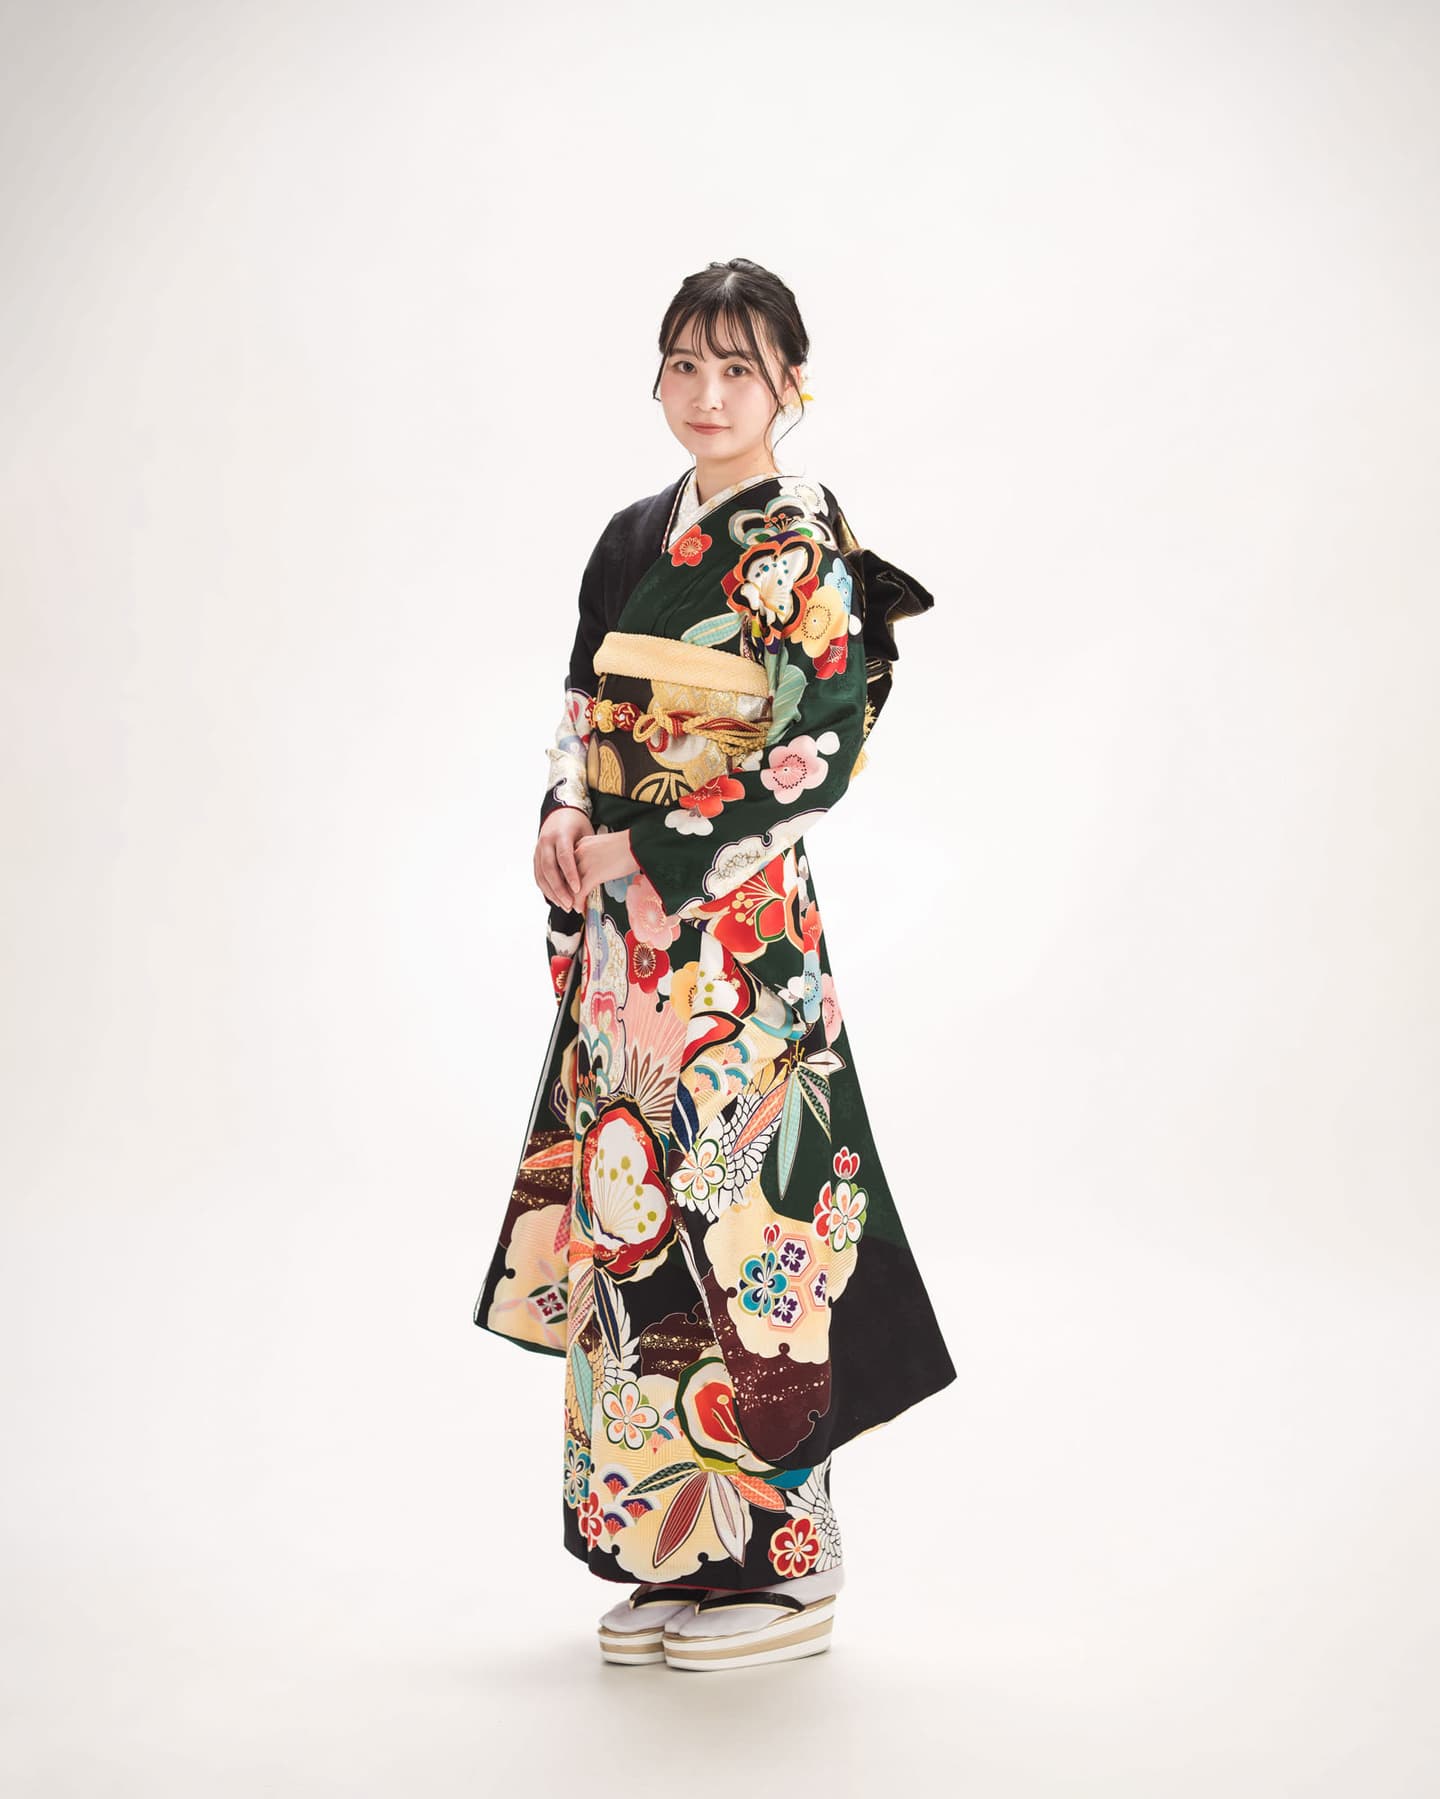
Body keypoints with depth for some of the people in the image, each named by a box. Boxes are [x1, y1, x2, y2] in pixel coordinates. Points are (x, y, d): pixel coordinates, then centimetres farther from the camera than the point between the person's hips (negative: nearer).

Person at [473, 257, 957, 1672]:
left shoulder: (802, 548, -7)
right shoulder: (634, 539, 15)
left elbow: (818, 754, -15)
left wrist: (649, 852, -14)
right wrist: (567, 812, -1)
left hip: (738, 931, -7)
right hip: (627, 931, 8)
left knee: (738, 1230, -5)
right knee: (633, 1223, 9)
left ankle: (781, 1566, 9)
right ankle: (673, 1554, 21)